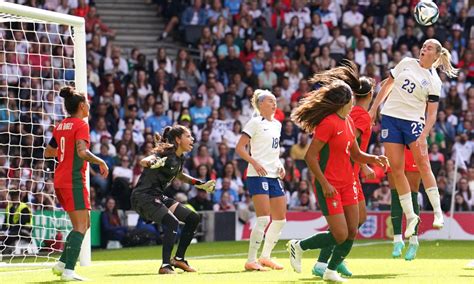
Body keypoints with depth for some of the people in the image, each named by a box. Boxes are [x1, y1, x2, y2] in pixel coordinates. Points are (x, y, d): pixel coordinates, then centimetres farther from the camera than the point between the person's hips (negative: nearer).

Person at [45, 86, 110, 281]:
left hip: (60, 181, 9)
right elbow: (82, 152, -23)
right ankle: (69, 270, -16)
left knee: (84, 224, 16)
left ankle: (62, 263, 13)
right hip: (74, 180, -9)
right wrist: (101, 162, -11)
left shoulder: (61, 126, 13)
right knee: (81, 226, -9)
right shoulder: (81, 124, -10)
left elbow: (48, 152, 20)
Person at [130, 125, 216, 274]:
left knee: (193, 218, 7)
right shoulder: (166, 155, -20)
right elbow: (143, 162, -37)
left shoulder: (179, 158, 8)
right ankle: (165, 266, -25)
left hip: (158, 197, 10)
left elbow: (180, 176, 30)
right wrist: (152, 163, -59)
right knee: (172, 222, -29)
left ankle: (178, 259, 15)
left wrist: (200, 184, 27)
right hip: (143, 196, -10)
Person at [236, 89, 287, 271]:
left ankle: (265, 256, 20)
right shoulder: (255, 123, -5)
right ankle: (251, 260, -9)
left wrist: (280, 165, 9)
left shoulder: (277, 124, 17)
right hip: (258, 175, -8)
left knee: (280, 218, 7)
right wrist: (255, 163, -21)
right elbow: (239, 148, -9)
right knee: (263, 218, -15)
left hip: (274, 176, 8)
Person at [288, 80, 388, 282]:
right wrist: (324, 184, -22)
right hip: (330, 186, -8)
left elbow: (356, 154, 19)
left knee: (352, 232, 3)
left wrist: (374, 159, -1)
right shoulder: (329, 123, -18)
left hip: (347, 182, 8)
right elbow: (310, 156, -19)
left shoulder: (349, 121, 10)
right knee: (340, 235, -9)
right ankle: (298, 246, 11)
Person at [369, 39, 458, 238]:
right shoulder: (406, 63, 8)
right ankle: (410, 216, 3)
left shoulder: (434, 81, -1)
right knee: (396, 167, -3)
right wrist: (374, 107, 14)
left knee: (423, 163, -16)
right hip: (390, 116, 3)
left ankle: (438, 212, -10)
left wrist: (423, 135, -16)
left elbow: (432, 114, -4)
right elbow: (388, 84, 18)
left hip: (413, 121, -3)